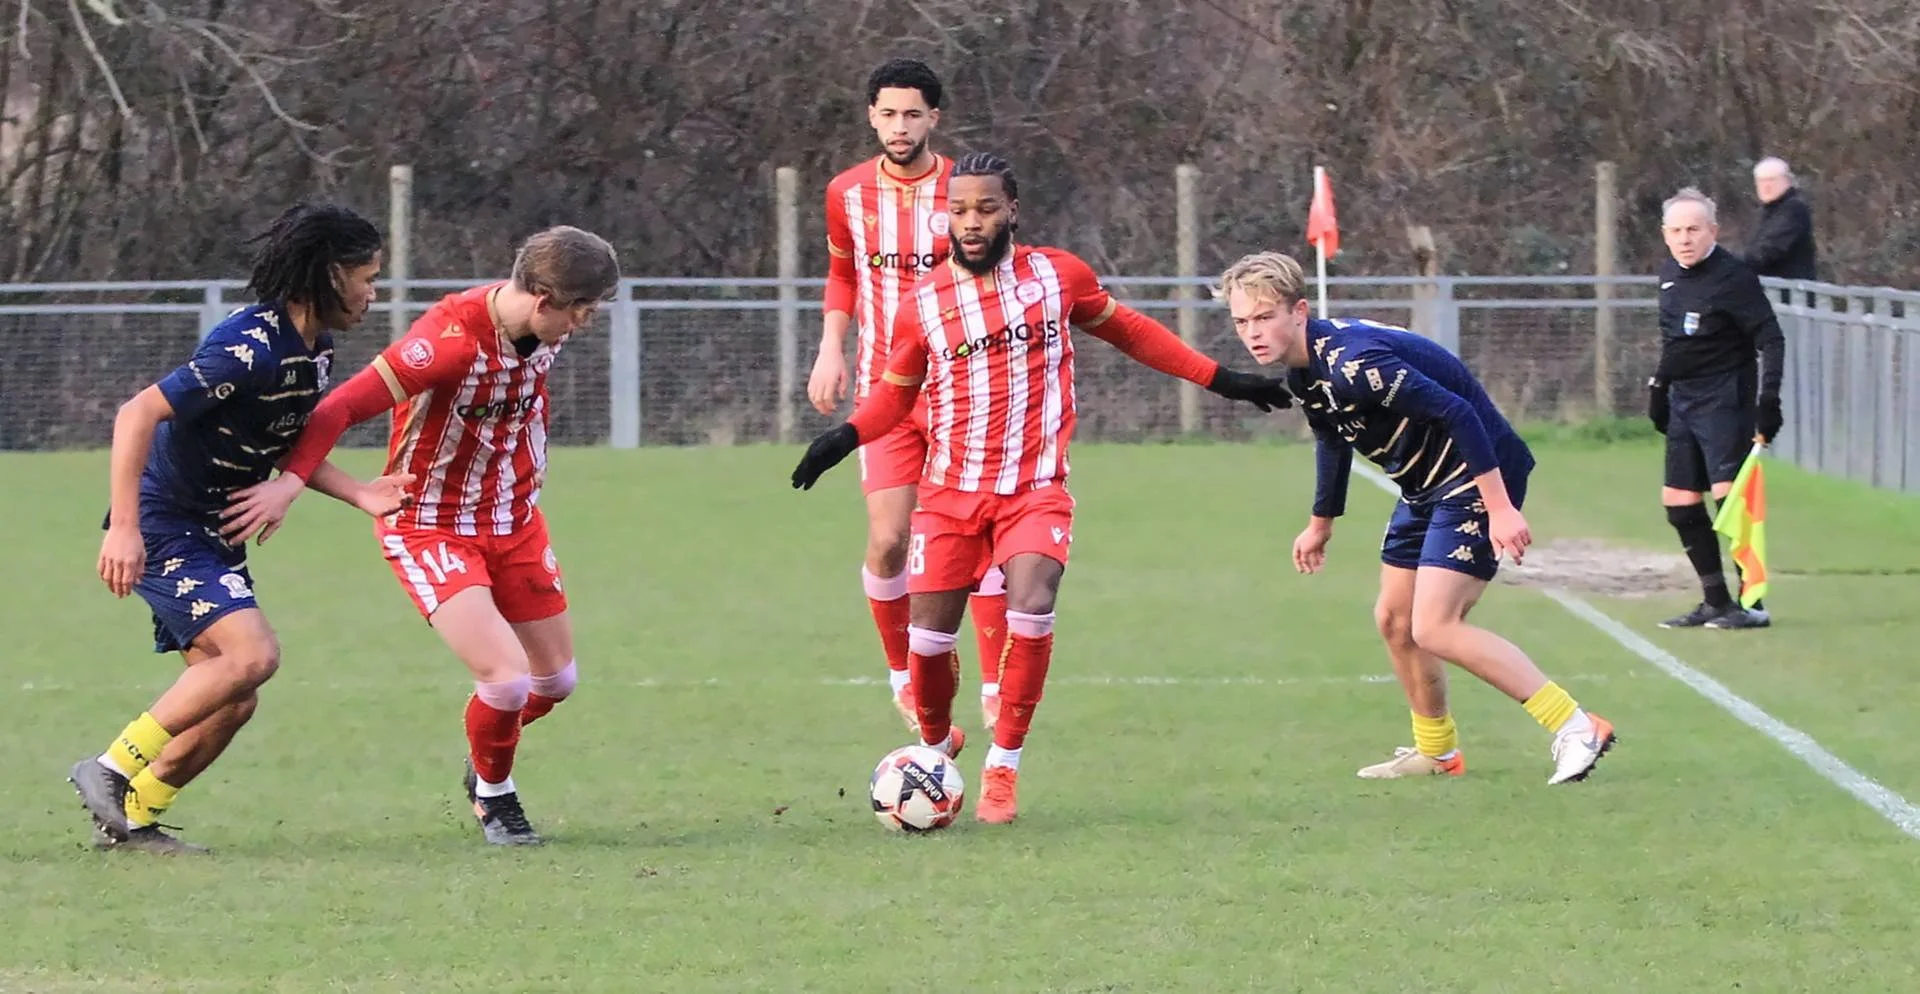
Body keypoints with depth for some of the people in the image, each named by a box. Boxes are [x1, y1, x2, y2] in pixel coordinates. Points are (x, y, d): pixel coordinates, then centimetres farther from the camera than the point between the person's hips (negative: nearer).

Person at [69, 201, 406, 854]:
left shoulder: (313, 349, 7)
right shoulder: (251, 349, -23)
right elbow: (139, 414, -26)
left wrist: (359, 494, 6)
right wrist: (124, 527, -31)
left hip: (215, 534, 10)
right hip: (165, 528, -10)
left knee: (233, 699, 5)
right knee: (252, 654, -24)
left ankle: (131, 818, 15)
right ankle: (114, 770, -14)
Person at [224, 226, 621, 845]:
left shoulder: (546, 329, -8)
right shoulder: (453, 339, -31)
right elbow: (345, 405, -31)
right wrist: (291, 481, -38)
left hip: (515, 520, 7)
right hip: (431, 530, -7)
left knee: (557, 680, 14)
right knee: (506, 678, -19)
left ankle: (485, 761, 45)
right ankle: (493, 796, 11)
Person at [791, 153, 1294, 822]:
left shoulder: (1059, 277, 1)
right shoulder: (922, 304, 0)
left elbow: (1129, 332, 16)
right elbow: (896, 392, 14)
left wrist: (1221, 379, 16)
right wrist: (846, 436, -6)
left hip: (1036, 490, -1)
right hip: (950, 491, 1)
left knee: (1031, 608, -23)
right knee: (930, 633, -3)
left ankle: (1002, 768, -8)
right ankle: (936, 744, 28)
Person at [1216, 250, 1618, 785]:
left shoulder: (1351, 363, -28)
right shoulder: (1305, 371, 3)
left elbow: (1457, 414, -31)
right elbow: (1333, 438, 24)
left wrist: (1500, 508, -31)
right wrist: (1321, 524, 35)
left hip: (1478, 475, -10)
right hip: (1426, 487, 10)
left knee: (1432, 629, -16)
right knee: (1393, 620, 15)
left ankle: (1575, 729, -14)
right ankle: (1436, 751, 32)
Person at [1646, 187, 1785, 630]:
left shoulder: (1733, 277, -14)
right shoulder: (1670, 274, 9)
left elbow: (1771, 339, -16)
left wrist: (1768, 400, -23)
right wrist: (1658, 386, 24)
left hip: (1725, 400, -8)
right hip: (1683, 401, 8)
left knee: (1729, 495, -15)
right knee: (1680, 505, 8)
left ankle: (1752, 604, -12)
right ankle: (1716, 602, 19)